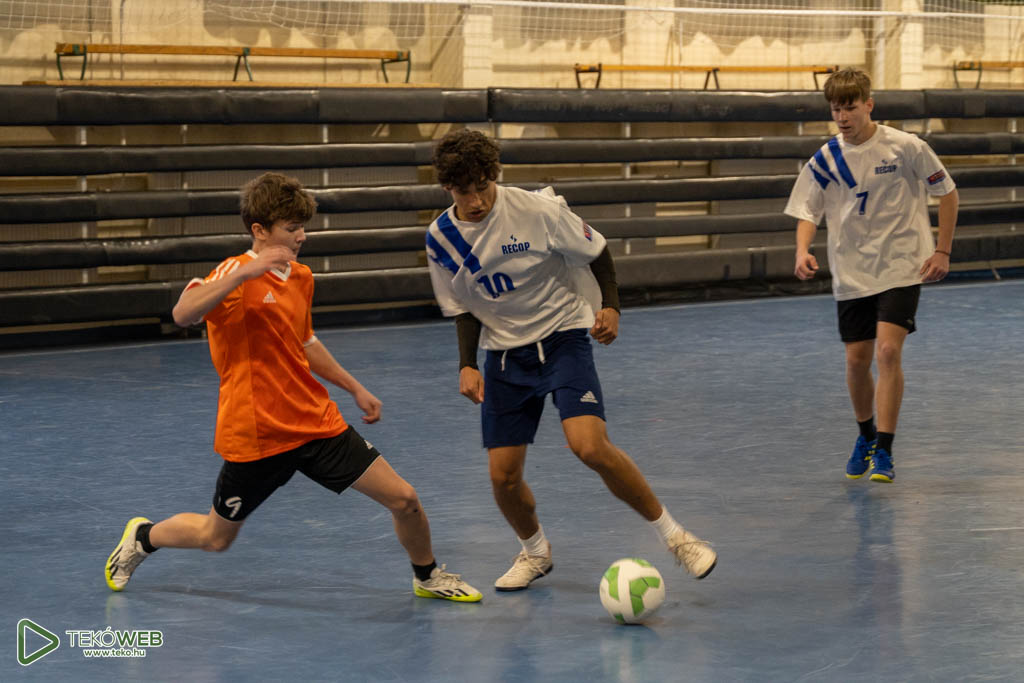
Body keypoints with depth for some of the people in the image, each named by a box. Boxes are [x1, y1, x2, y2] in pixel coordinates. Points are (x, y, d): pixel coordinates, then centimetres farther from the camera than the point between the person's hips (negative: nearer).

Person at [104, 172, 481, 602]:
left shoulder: (301, 277, 9)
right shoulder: (237, 274, -15)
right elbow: (183, 314, -35)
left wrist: (355, 389, 29)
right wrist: (245, 272, -43)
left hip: (317, 423, 6)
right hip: (257, 436, -6)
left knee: (403, 499, -1)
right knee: (216, 538, 11)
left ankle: (428, 577, 25)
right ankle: (142, 538, 41)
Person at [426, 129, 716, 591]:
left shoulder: (537, 210, -16)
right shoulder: (441, 239, -4)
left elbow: (595, 253, -2)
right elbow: (463, 309, 8)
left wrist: (610, 307, -12)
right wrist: (466, 365, -3)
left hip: (563, 338, -4)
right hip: (504, 353, 4)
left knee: (590, 447, -25)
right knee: (503, 476, -2)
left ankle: (673, 535, -9)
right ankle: (534, 551, 30)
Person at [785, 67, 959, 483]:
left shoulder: (905, 147, -9)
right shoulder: (825, 160, -1)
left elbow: (947, 192, 1)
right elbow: (807, 211, 5)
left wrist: (942, 252, -3)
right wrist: (803, 251, -16)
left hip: (902, 268, -3)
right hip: (851, 273, 3)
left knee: (888, 352, -17)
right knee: (857, 359, 6)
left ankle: (884, 452, -11)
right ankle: (865, 436, 33)